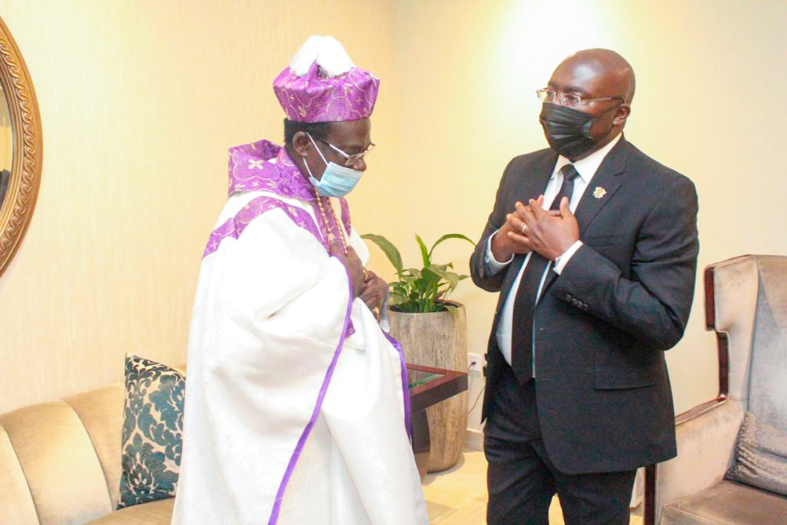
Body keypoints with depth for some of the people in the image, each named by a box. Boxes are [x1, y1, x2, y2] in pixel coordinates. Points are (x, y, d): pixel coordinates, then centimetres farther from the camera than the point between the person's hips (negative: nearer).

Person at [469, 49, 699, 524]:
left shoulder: (664, 193, -15)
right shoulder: (523, 171, 5)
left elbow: (666, 323, -21)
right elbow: (485, 275, 13)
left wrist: (569, 253, -23)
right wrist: (501, 244, -11)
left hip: (595, 413, -5)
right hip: (511, 396, 6)